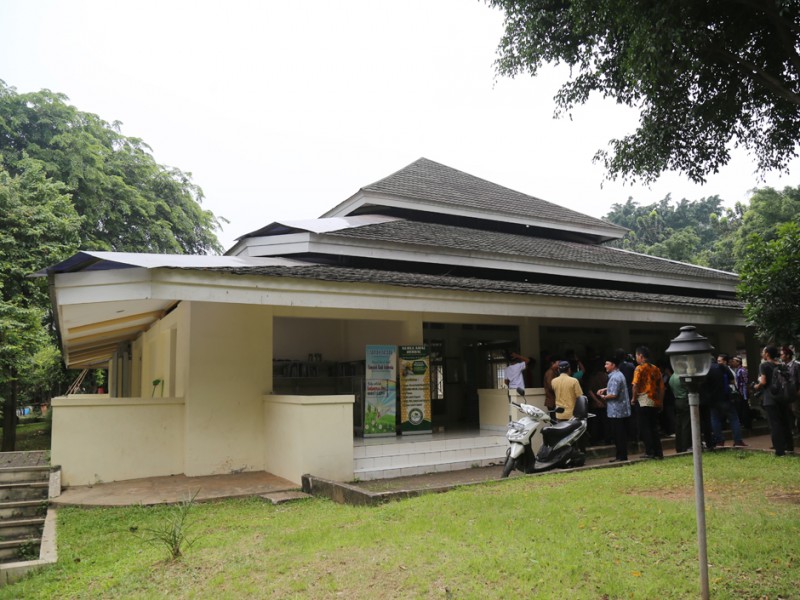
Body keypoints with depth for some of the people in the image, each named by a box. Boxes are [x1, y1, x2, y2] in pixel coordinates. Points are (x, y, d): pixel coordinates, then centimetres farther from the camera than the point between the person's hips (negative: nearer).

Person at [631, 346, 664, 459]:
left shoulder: (639, 369, -8)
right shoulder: (656, 369, 11)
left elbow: (636, 385, -15)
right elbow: (661, 386, 11)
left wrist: (634, 398, -2)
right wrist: (660, 401, 16)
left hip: (644, 402, -6)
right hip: (655, 402, 6)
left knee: (645, 428, 0)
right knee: (654, 427, 12)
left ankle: (650, 452, -2)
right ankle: (658, 452, 12)